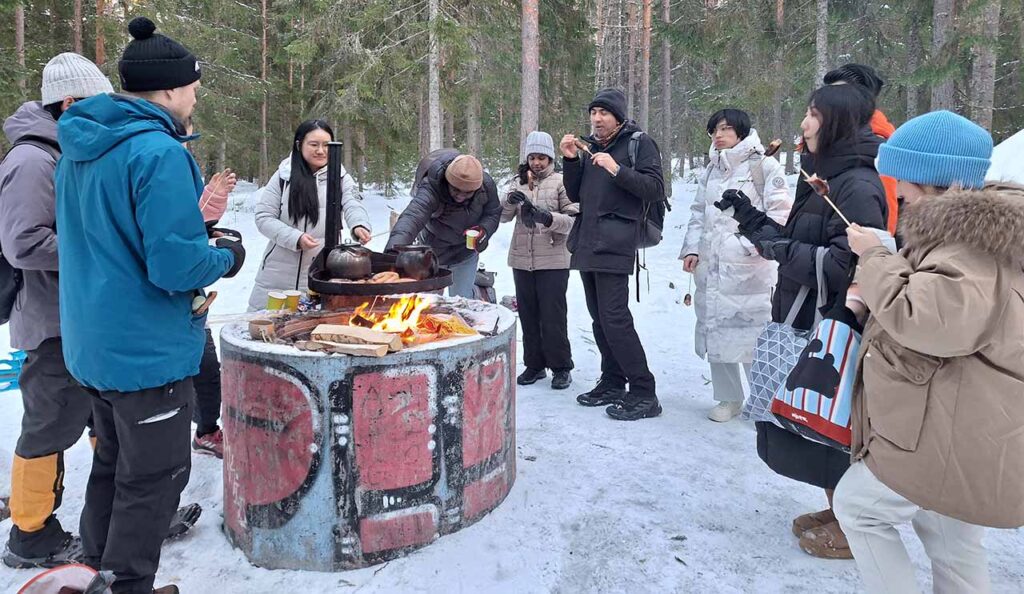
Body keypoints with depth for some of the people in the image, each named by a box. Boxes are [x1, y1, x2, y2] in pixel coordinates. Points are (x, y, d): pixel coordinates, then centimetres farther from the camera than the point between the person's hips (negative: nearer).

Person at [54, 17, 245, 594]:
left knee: (114, 463, 23)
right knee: (155, 477, 5)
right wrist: (226, 258, -6)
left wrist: (195, 228, 13)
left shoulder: (82, 146, 8)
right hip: (148, 348, -9)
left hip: (98, 341, 10)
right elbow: (176, 267, -26)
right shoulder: (159, 152, -21)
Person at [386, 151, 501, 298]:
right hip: (432, 252, -2)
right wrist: (395, 247, -74)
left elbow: (494, 213, -7)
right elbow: (411, 217, -55)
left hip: (466, 251, 2)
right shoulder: (430, 190, -39)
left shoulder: (486, 184, -25)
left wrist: (485, 229, -30)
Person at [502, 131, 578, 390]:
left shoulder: (561, 182, -3)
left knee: (553, 316, -2)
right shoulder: (520, 182, 11)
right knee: (528, 315, 10)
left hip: (553, 261, -4)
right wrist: (511, 200, -16)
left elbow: (574, 218, -9)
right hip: (522, 260, 5)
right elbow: (503, 217, 4)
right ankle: (534, 364, 23)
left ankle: (561, 367, 12)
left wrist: (548, 218, -26)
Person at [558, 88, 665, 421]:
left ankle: (643, 393, -6)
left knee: (615, 319, -13)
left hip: (615, 246, -7)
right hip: (587, 244, 7)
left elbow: (655, 189, -11)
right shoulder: (589, 146, 18)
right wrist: (570, 160, 3)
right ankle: (612, 384, 20)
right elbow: (575, 195, 17)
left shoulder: (640, 143, -1)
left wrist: (617, 170, -20)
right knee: (600, 319, 10)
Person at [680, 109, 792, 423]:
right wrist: (692, 248, 6)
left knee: (753, 333, -6)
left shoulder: (765, 167, -3)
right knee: (716, 332, 11)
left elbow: (779, 215, -9)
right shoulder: (711, 171, 17)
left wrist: (747, 243, -18)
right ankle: (729, 397, 25)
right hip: (711, 268, 7)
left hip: (750, 269, -6)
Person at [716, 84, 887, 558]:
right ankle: (839, 509, 34)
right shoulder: (825, 178, 13)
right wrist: (748, 216, 9)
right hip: (806, 323, 10)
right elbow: (798, 245, 14)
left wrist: (781, 250, -22)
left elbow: (845, 265, -24)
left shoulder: (858, 186, -17)